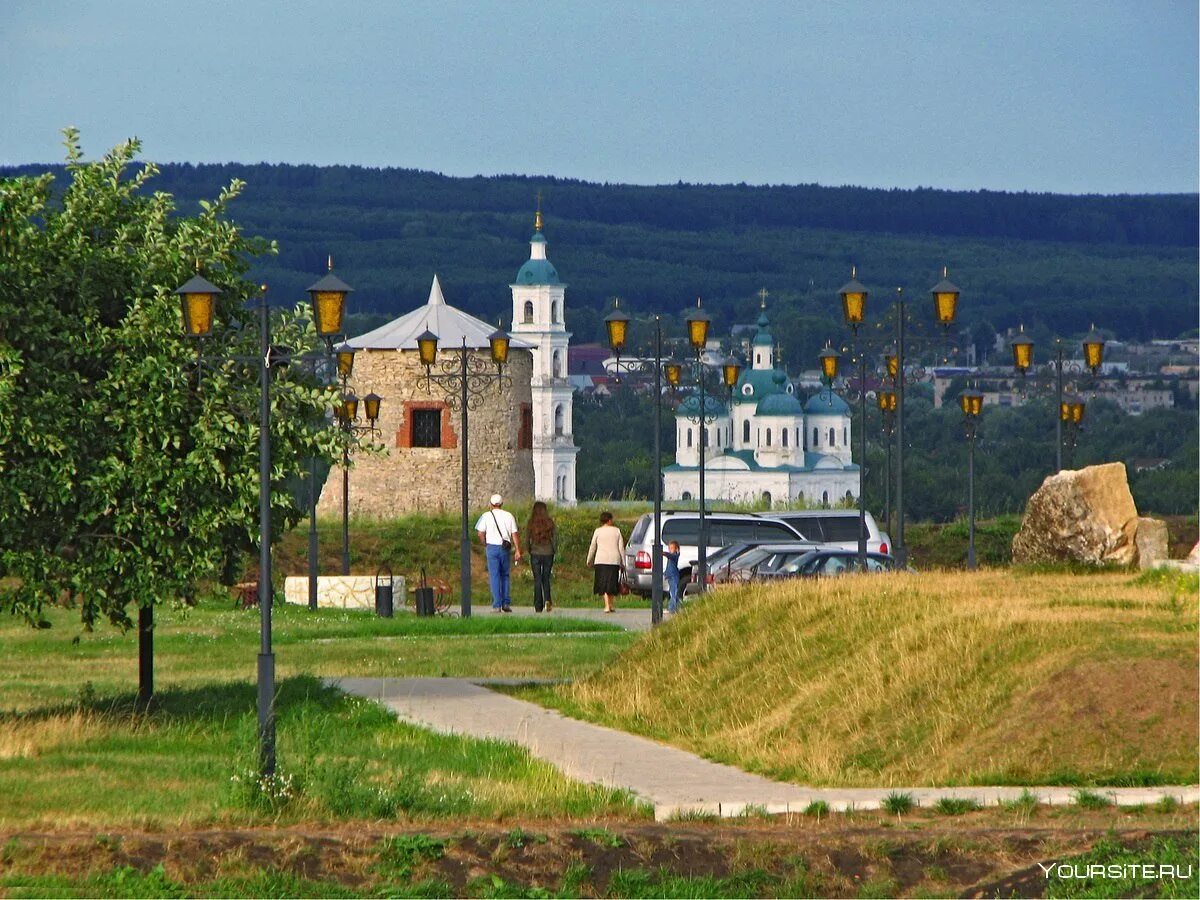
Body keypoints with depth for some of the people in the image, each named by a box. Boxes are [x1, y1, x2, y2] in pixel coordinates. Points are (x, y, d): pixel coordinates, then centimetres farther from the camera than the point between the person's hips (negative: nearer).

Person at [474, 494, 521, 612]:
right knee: (505, 576, 14)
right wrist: (517, 551, 2)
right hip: (505, 548, 2)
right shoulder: (509, 516, 6)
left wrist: (485, 545, 11)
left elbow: (481, 534, -5)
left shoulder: (486, 516, 0)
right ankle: (506, 603, 9)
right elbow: (515, 534, 2)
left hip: (492, 547, -2)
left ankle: (497, 605, -5)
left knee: (494, 577, 0)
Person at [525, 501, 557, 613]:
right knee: (546, 579, 13)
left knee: (537, 580, 4)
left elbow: (526, 540, -3)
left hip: (535, 553, -1)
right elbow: (555, 538, -2)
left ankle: (538, 606, 3)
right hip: (548, 553, 1)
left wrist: (529, 551, 11)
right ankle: (547, 600, -9)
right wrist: (553, 551, 10)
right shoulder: (550, 522, -3)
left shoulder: (531, 524, -5)